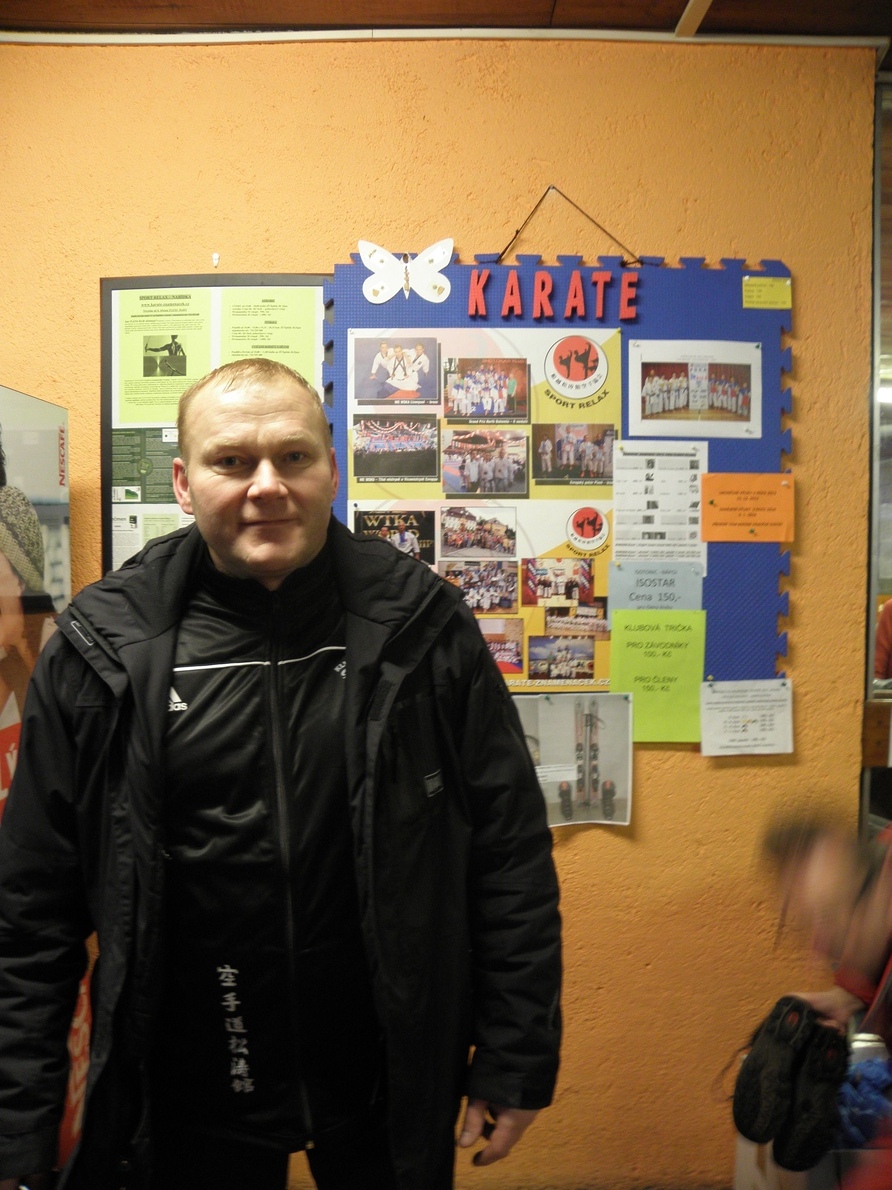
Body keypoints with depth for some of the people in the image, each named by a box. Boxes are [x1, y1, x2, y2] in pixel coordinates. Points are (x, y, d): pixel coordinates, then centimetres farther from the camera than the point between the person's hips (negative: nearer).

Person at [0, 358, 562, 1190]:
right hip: (187, 1103, 1)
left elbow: (509, 854, -5)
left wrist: (517, 1060, -4)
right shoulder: (101, 648, -8)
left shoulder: (421, 624, -10)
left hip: (396, 1084, 0)